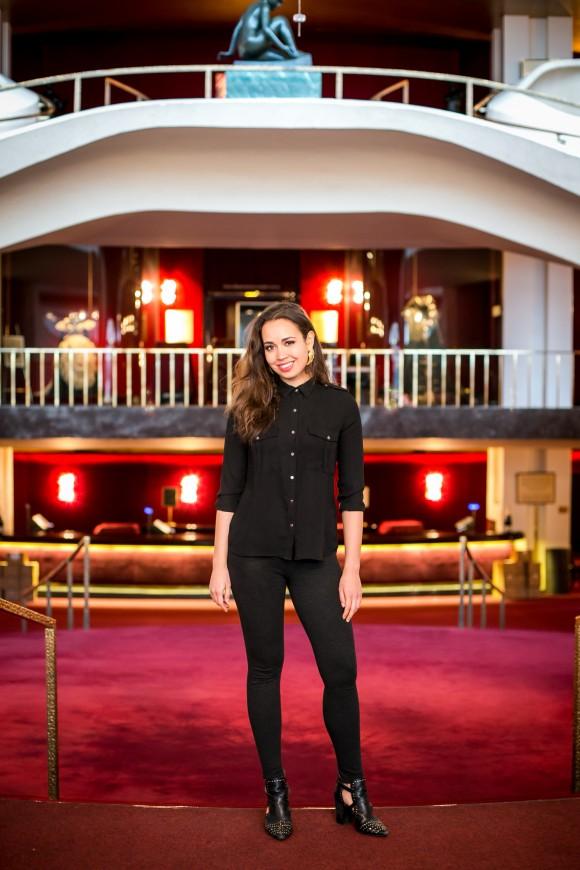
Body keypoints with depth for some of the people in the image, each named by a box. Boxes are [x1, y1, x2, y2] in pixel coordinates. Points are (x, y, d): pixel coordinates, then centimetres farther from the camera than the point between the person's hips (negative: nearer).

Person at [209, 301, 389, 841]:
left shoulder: (339, 405, 3)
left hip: (316, 554, 0)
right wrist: (220, 565, 0)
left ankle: (352, 789, 16)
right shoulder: (249, 406, 4)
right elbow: (229, 488, 4)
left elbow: (351, 493, 2)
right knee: (265, 668, 7)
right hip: (255, 553, 0)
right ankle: (275, 790, 20)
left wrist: (352, 569, -2)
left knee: (341, 669, -2)